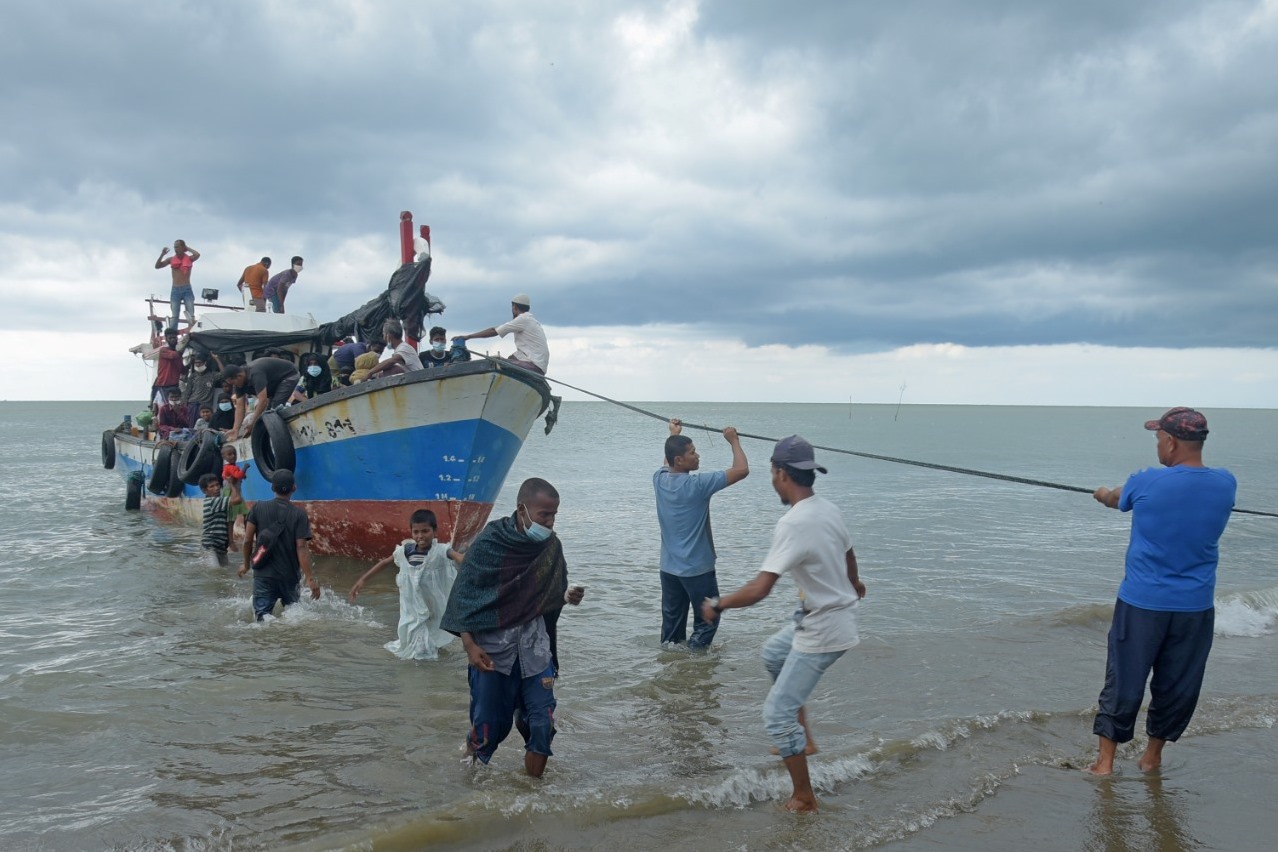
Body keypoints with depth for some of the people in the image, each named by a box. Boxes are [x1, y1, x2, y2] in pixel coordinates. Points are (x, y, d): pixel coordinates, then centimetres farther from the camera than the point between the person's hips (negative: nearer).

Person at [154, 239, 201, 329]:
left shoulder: (189, 259, 4)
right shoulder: (171, 259, 9)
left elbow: (197, 255, -16)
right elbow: (157, 266, 5)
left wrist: (187, 248, -2)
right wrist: (162, 254, -7)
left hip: (187, 289, -2)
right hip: (175, 290, 2)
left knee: (191, 315, -10)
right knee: (174, 316, -2)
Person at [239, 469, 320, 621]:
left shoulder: (258, 508, -2)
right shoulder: (299, 514, -8)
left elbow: (248, 540, -1)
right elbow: (301, 548, -14)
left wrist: (246, 565, 15)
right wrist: (310, 578, -12)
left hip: (263, 574, 0)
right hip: (290, 574, 0)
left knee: (262, 615, 0)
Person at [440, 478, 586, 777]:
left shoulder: (551, 546, -3)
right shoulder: (489, 543, -15)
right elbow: (464, 596, -8)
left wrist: (568, 597, -15)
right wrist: (469, 645, -14)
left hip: (534, 645, 3)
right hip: (491, 646, -3)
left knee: (542, 723, -1)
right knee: (488, 724, 6)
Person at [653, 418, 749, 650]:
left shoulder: (659, 479, -3)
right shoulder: (697, 485, -22)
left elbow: (668, 464, 25)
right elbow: (742, 470, -20)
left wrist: (674, 435, 33)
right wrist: (734, 441, -6)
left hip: (669, 567, 7)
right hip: (697, 568, -7)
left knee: (672, 620, 15)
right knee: (706, 620, 7)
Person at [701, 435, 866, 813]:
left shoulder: (794, 524, -26)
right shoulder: (829, 509, 0)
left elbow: (759, 588, -30)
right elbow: (848, 555, 21)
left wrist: (717, 604, -14)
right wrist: (854, 584, 43)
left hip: (822, 632, -9)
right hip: (838, 612, 9)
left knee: (778, 713, 0)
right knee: (773, 653, 31)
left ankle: (804, 798, 12)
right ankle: (803, 739, 33)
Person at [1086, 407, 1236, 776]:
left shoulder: (1147, 482, -13)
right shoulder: (1225, 484, -4)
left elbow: (1116, 499, 10)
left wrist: (1103, 495, 34)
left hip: (1141, 603, -3)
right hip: (1196, 607, 3)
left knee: (1124, 682, 7)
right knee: (1177, 685, 15)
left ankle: (1105, 760, 12)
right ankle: (1153, 755, 28)